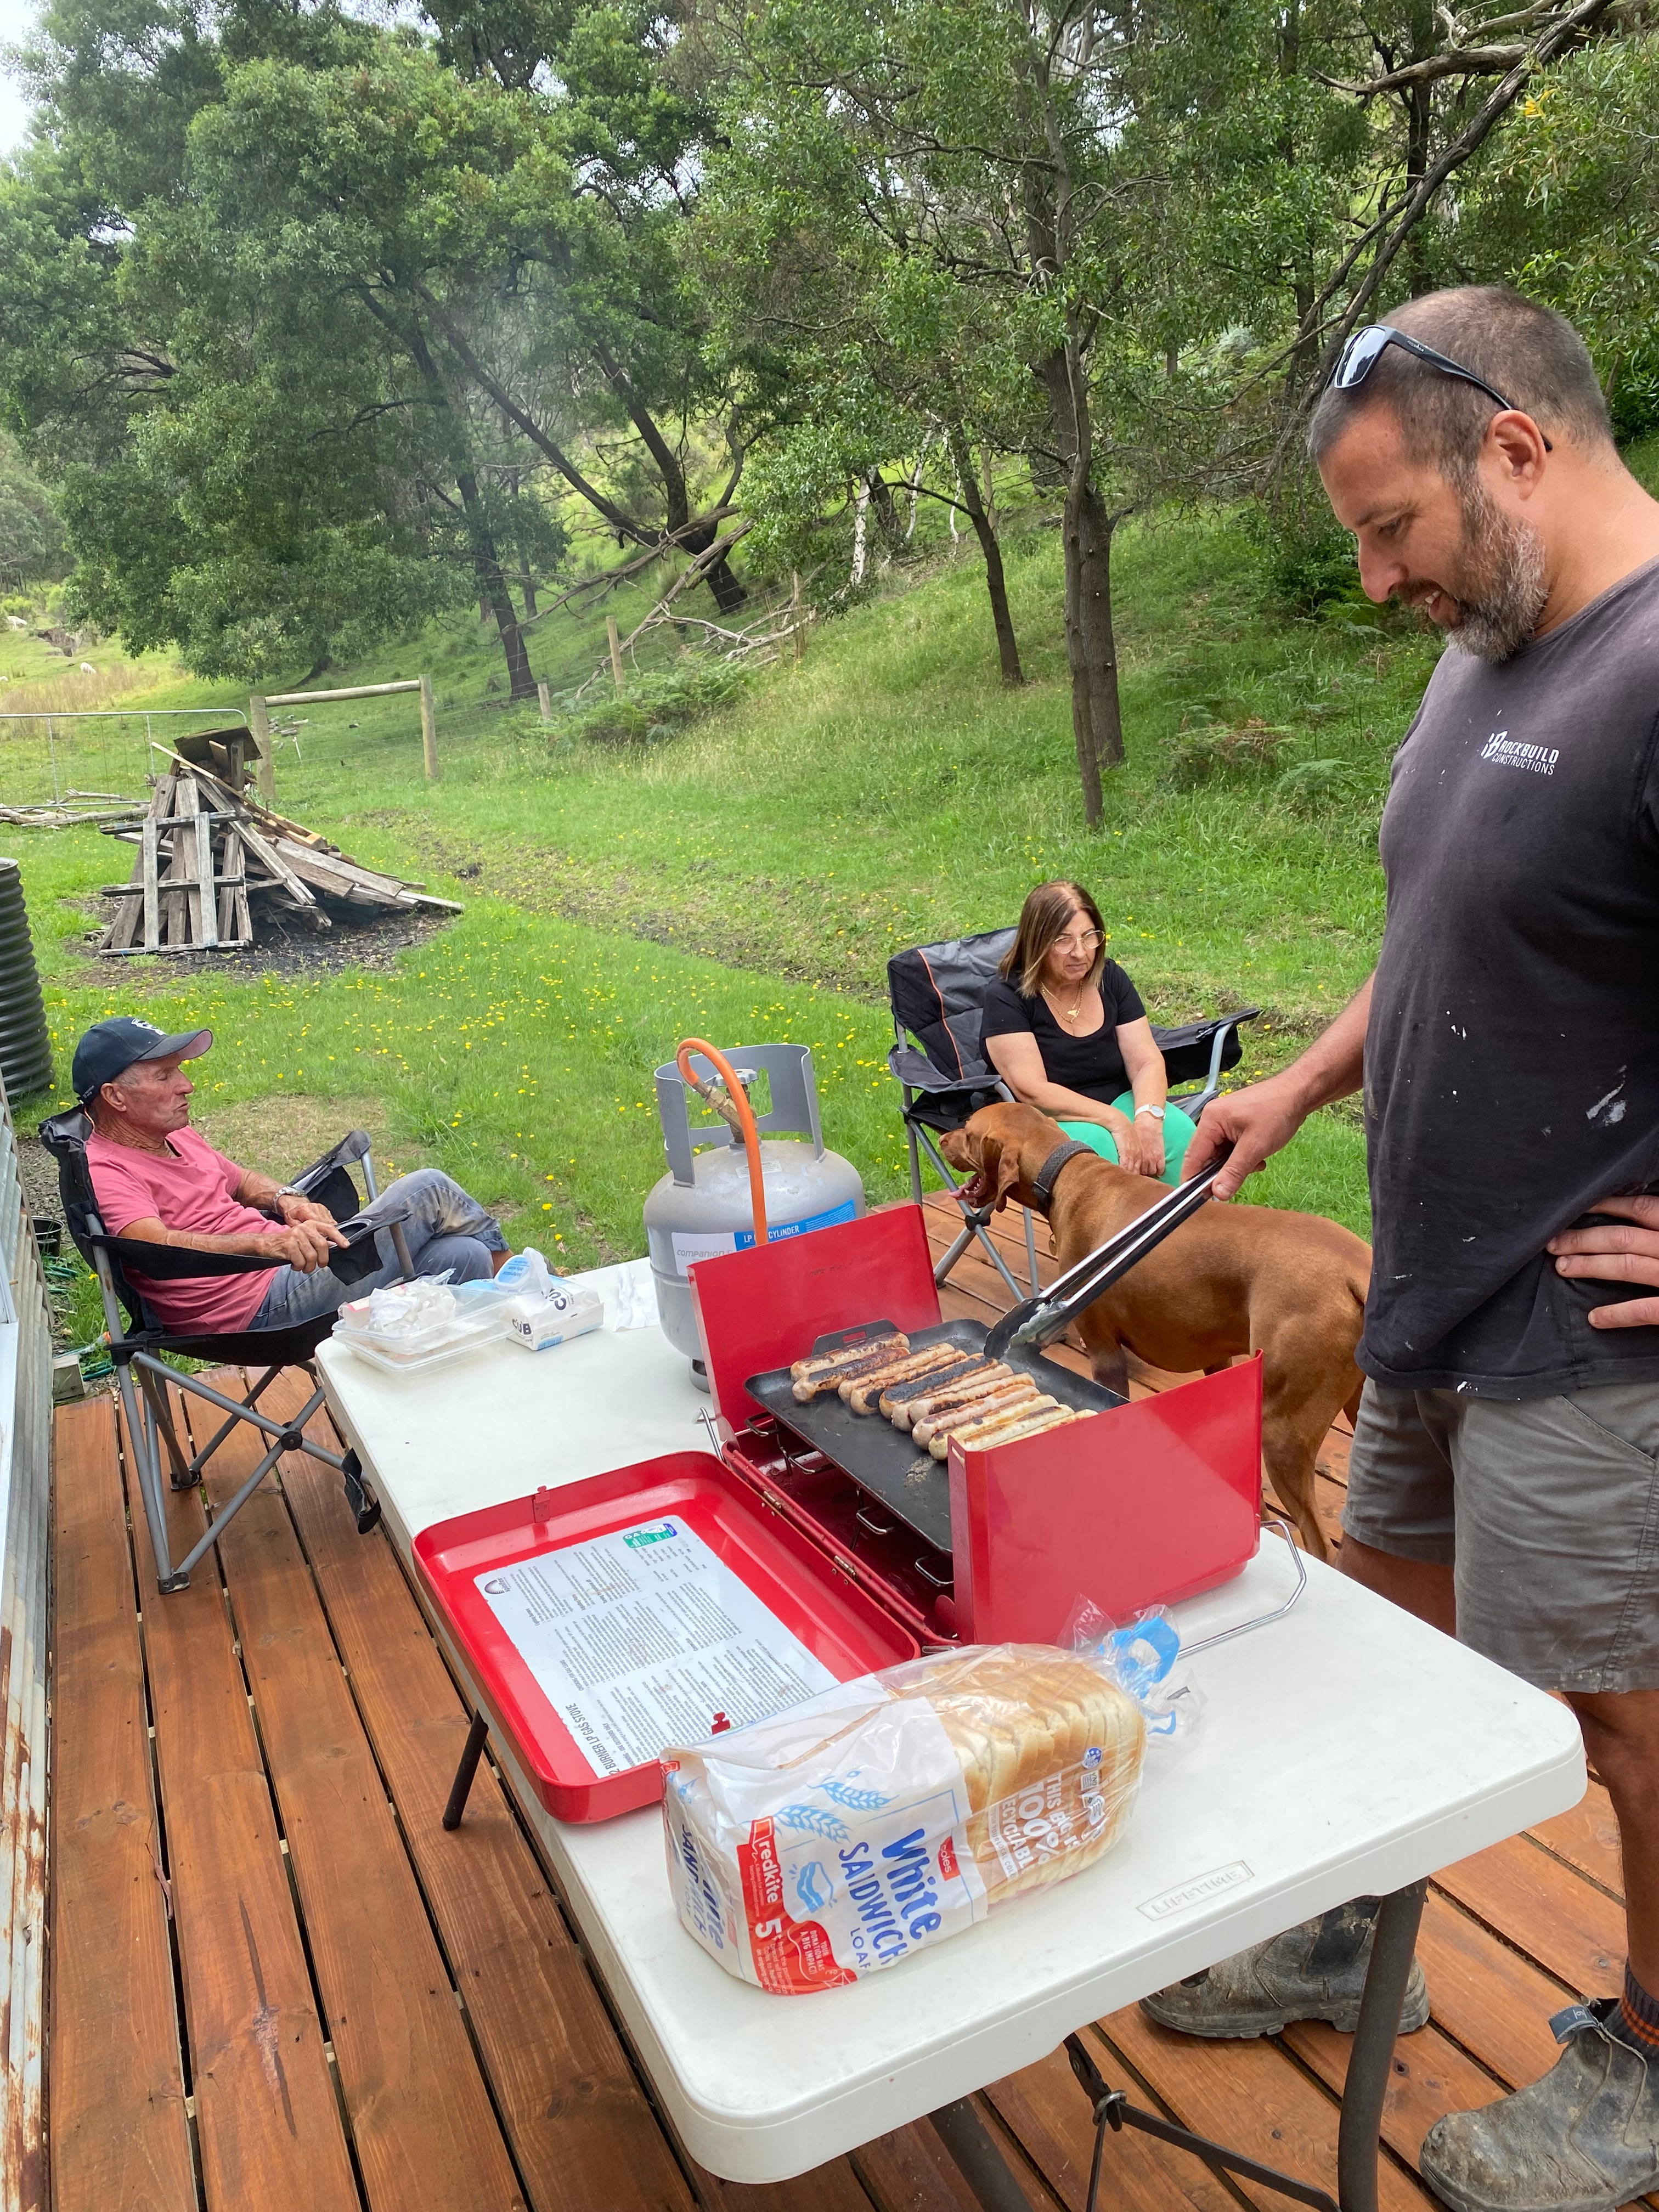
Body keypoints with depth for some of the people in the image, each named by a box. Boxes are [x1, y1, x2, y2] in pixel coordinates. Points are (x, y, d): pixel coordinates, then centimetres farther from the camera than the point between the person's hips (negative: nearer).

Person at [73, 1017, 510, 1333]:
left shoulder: (175, 1136, 16)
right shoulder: (103, 1172, -14)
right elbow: (160, 1247, -31)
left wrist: (285, 1198, 4)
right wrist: (270, 1244, -45)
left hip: (287, 1261, 10)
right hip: (265, 1304, -10)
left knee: (463, 1258, -5)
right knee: (428, 1191, -10)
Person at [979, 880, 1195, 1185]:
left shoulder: (1110, 980, 6)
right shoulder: (1006, 998, -9)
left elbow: (1147, 1063, -1)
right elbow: (1032, 1091, -18)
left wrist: (1148, 1117, -23)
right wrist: (1114, 1121, -26)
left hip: (1119, 1105, 5)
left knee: (1176, 1127, -25)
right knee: (1097, 1142, -36)